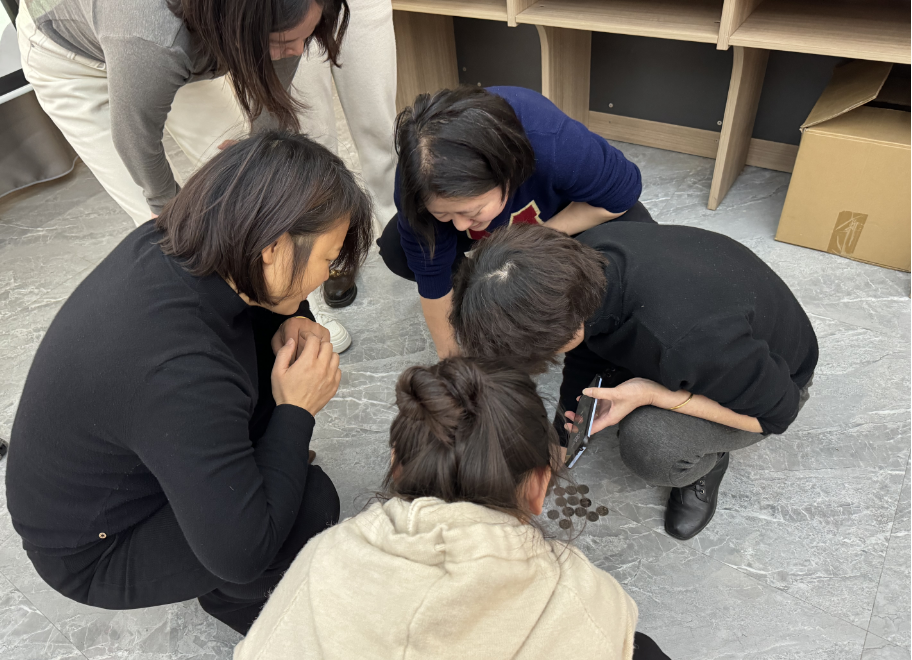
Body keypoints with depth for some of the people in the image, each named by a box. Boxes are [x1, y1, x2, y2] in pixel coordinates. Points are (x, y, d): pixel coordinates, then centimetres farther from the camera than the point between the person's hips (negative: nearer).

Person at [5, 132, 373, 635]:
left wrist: (291, 331, -15)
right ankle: (227, 596, 7)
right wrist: (296, 410, -27)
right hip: (94, 552, -7)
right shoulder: (178, 371, -41)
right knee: (312, 503, -26)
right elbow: (241, 554, -35)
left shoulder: (164, 241, -17)